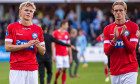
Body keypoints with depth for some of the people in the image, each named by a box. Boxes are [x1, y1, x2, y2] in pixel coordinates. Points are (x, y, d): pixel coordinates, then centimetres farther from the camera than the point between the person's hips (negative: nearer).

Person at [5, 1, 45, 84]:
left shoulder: (38, 29, 10)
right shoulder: (12, 27, 3)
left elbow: (43, 52, 13)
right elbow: (7, 47, -5)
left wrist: (38, 45, -11)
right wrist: (26, 45, -14)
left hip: (33, 68, 3)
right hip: (16, 68, -3)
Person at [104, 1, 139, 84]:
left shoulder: (133, 26, 0)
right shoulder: (107, 29, 9)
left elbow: (131, 49, -7)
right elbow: (107, 52, 1)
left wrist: (123, 36, -22)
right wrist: (114, 39, -16)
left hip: (129, 71, -4)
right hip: (114, 71, 4)